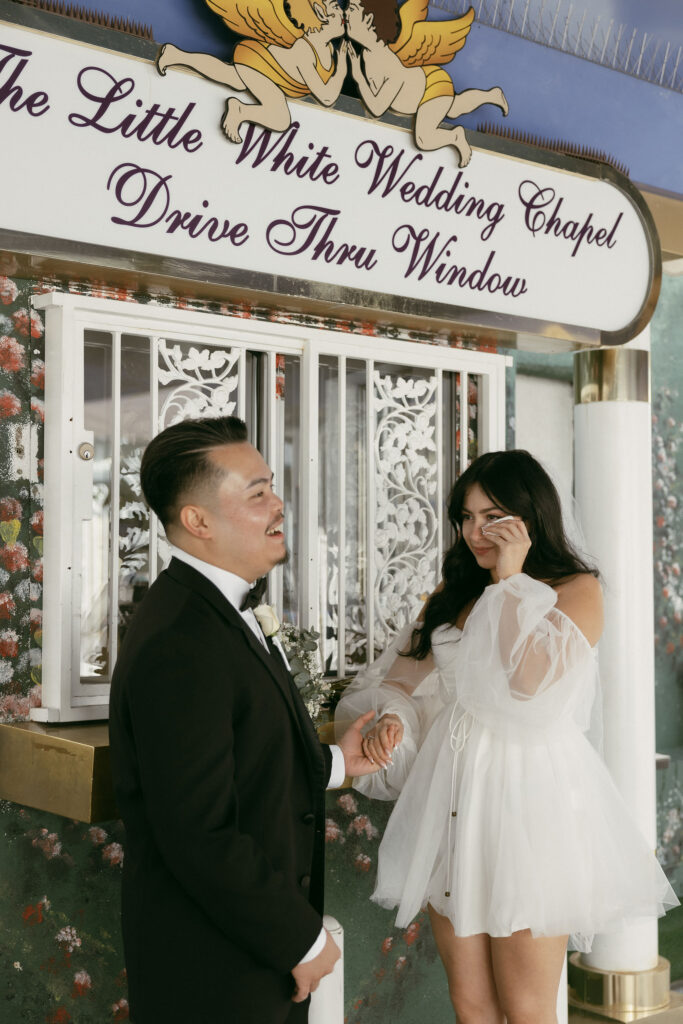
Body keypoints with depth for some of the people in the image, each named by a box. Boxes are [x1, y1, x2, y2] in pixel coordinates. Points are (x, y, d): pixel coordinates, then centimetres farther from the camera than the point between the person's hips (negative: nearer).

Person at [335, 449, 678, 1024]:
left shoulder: (578, 589, -2)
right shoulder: (454, 594, 16)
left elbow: (532, 679, -17)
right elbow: (409, 677, 14)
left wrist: (512, 581, -10)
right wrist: (392, 720, -7)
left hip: (527, 800, -5)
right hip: (452, 800, 5)